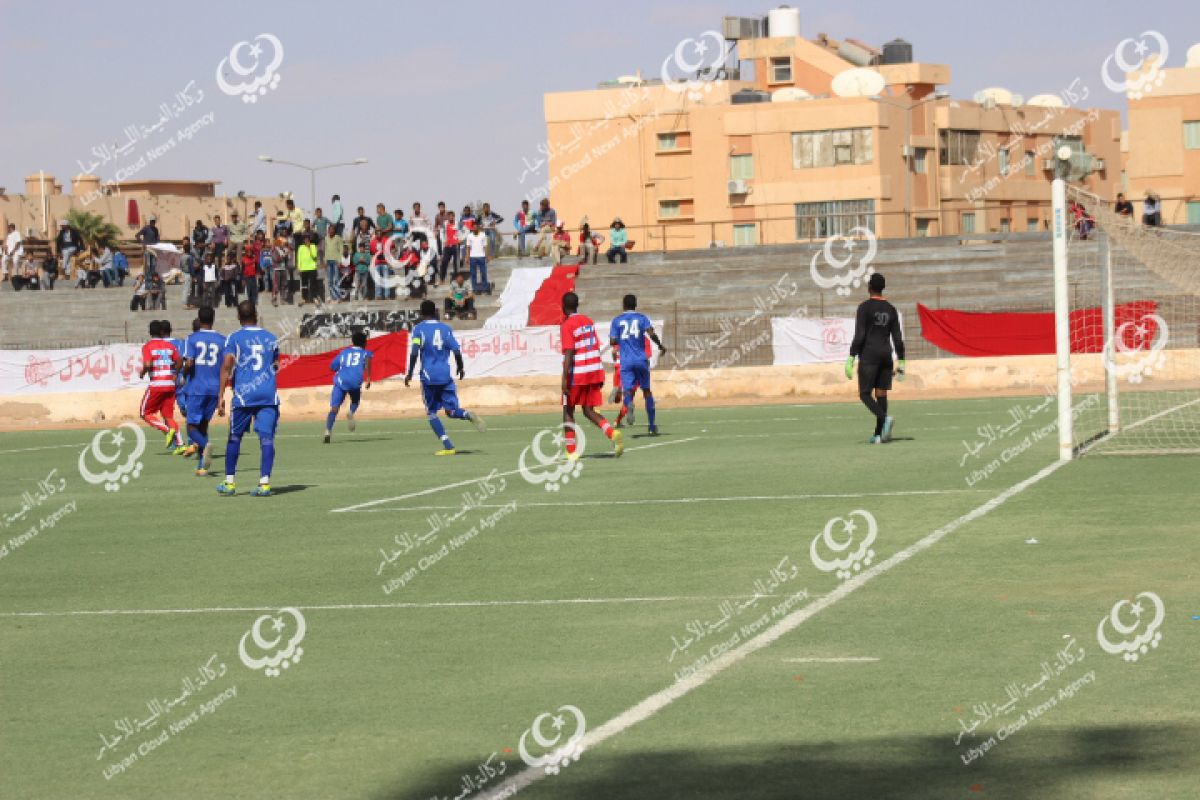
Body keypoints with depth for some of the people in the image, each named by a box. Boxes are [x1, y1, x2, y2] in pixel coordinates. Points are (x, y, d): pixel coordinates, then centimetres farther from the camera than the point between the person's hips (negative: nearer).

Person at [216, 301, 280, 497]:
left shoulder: (234, 338, 2)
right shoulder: (271, 338, 13)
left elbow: (226, 366, -9)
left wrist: (221, 396, -10)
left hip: (243, 394, -2)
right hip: (269, 394, 2)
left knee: (235, 437, 13)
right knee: (267, 438, -5)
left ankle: (230, 483, 17)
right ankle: (264, 482, -16)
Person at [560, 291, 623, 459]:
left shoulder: (566, 326, -11)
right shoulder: (589, 321, 12)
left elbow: (569, 353, -19)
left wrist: (564, 378, -21)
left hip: (577, 374, -6)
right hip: (594, 371, 6)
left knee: (568, 410, 10)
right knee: (589, 411, 9)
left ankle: (571, 451, 6)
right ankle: (613, 433, -17)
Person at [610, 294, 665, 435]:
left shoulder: (617, 321, 7)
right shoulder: (642, 318, 5)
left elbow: (612, 341, 1)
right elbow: (651, 334, -10)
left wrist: (615, 349, 23)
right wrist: (660, 346, 5)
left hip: (625, 361, -1)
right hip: (641, 360, 1)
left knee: (627, 390, -7)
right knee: (646, 390, 13)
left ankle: (629, 405, -45)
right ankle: (652, 425, 16)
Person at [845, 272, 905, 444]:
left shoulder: (864, 307, -6)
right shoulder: (890, 309, 9)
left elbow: (859, 335, -13)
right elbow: (898, 338, 8)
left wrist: (851, 359, -12)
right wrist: (901, 362, 12)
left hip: (868, 355, -5)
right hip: (886, 355, 5)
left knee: (865, 394, -3)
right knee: (881, 394, 6)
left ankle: (885, 418, -28)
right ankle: (878, 434, 3)